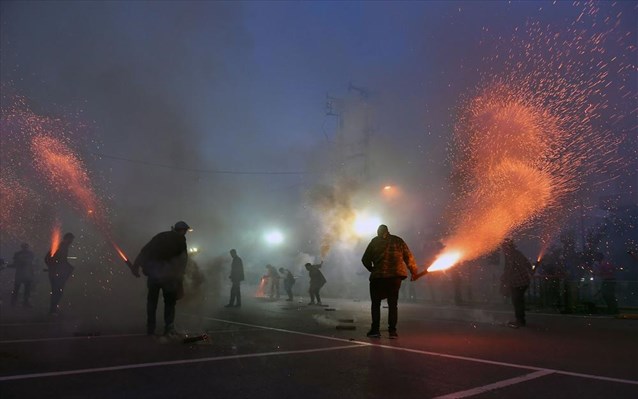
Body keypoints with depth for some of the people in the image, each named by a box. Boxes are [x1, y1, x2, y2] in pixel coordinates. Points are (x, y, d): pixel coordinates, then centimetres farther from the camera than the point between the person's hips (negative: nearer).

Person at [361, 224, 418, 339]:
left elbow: (365, 259, 4)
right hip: (395, 276, 2)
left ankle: (375, 330, 3)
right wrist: (414, 272, 18)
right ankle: (392, 331, 6)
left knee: (375, 303, 9)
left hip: (378, 276, -2)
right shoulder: (398, 240, 9)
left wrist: (372, 269, 21)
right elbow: (409, 257, 7)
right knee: (393, 304, 11)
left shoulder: (375, 241, 5)